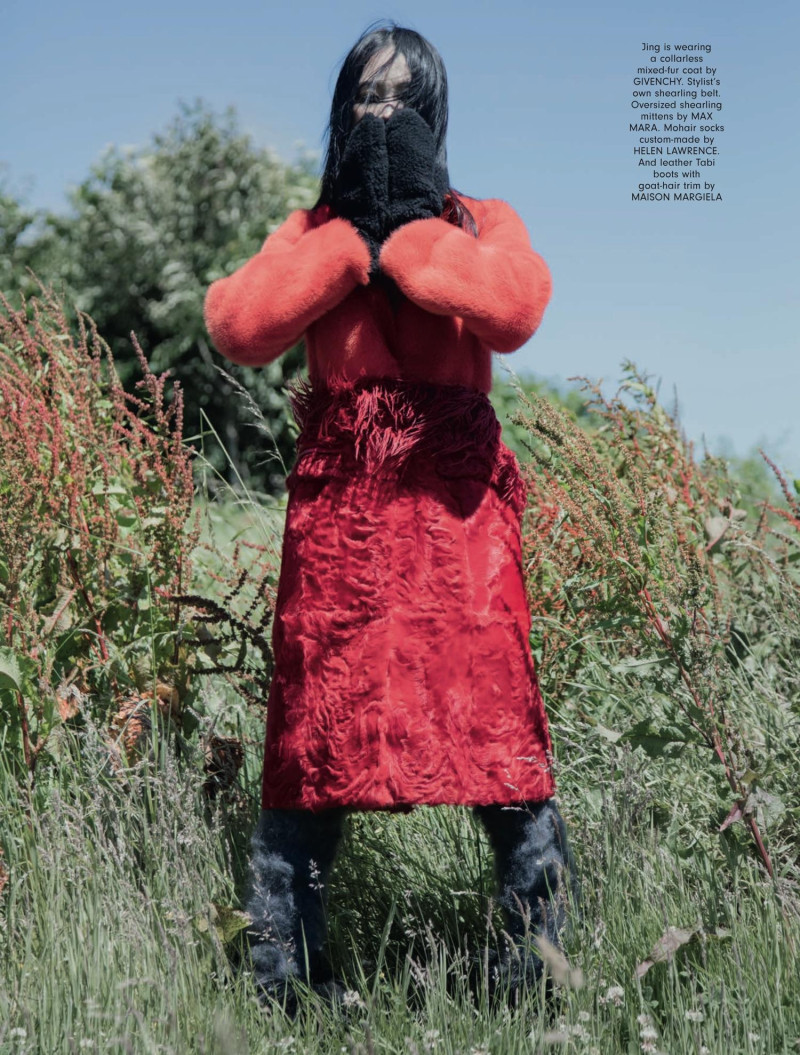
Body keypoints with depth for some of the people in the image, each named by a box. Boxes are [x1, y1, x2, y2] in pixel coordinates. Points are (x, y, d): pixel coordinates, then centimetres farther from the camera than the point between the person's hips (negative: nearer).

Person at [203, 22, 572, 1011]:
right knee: (313, 734, 0)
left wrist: (403, 222, -4)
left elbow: (514, 308, -12)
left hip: (456, 510, -1)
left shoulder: (481, 224, 13)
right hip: (337, 511, 1)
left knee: (494, 728, -8)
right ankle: (282, 969, 9)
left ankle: (543, 963, 4)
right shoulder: (310, 233, 17)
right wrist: (355, 234, -3)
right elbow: (236, 326, -4)